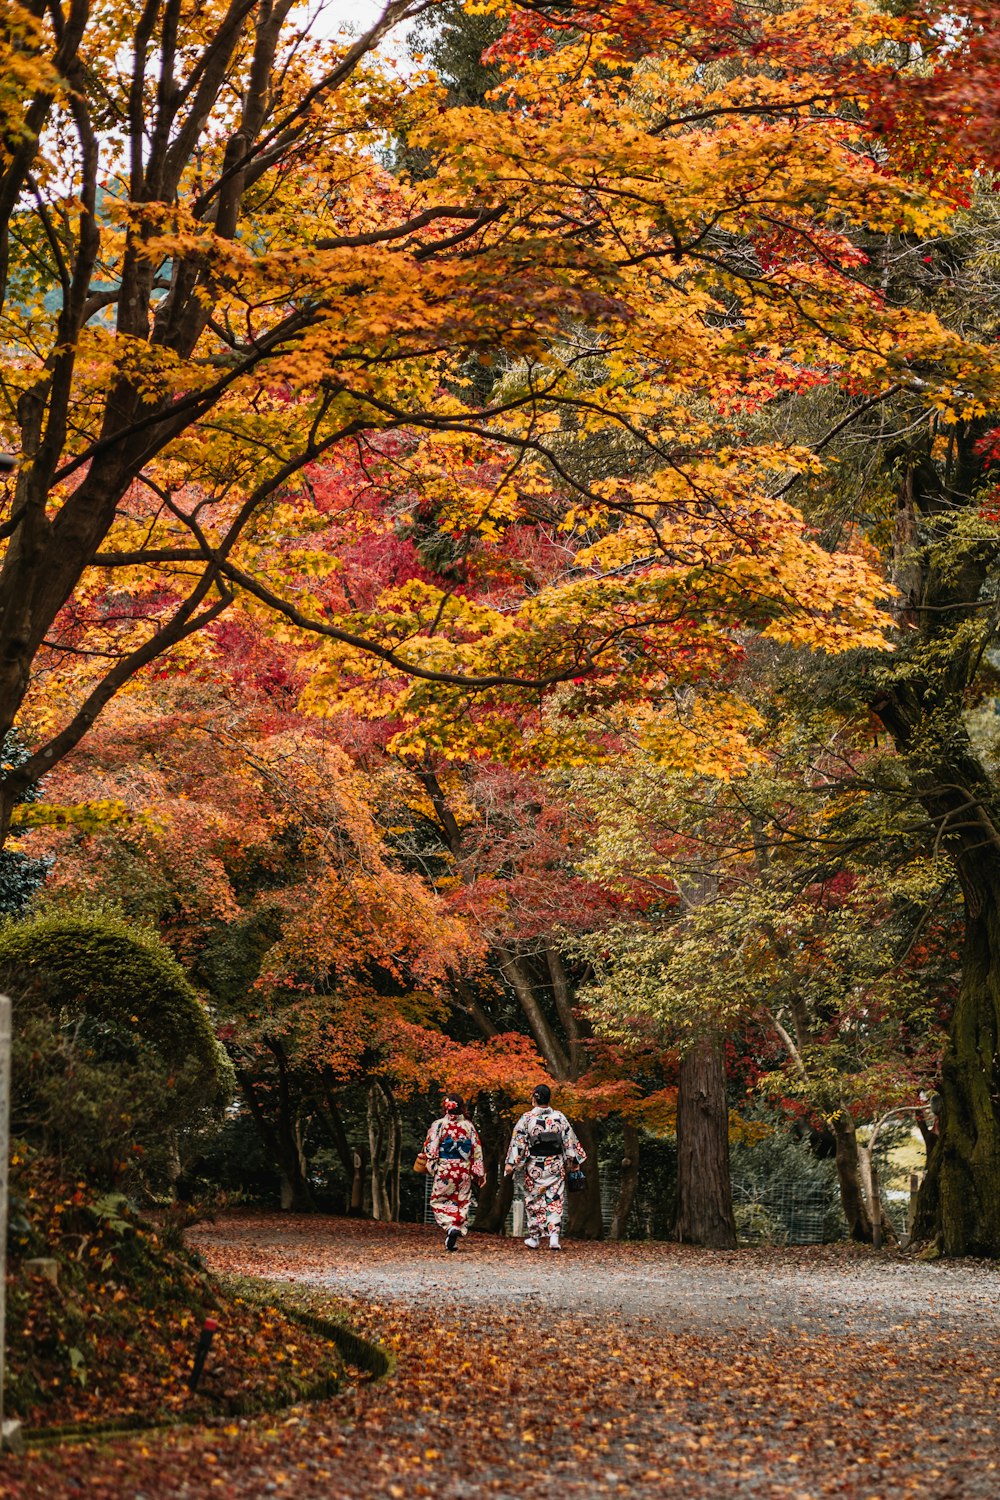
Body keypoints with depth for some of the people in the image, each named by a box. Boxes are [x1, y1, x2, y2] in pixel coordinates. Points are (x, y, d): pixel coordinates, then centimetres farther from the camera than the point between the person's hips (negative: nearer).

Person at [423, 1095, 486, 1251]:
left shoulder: (439, 1125, -6)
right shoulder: (469, 1126, 3)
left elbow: (430, 1148, -10)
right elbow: (477, 1151, 5)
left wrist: (430, 1164, 4)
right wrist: (480, 1173, 11)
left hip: (444, 1170, -2)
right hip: (465, 1171, 2)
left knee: (439, 1201, 8)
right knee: (462, 1203, 12)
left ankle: (450, 1226, -15)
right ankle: (458, 1228, 2)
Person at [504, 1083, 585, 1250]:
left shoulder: (526, 1118, -7)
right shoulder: (559, 1117, 0)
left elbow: (518, 1142, -8)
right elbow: (570, 1139, 4)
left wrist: (511, 1164, -6)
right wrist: (575, 1161, 13)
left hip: (534, 1167, -1)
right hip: (555, 1166, 1)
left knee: (534, 1200, 11)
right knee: (555, 1200, 5)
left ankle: (534, 1237, 16)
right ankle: (554, 1236, -9)